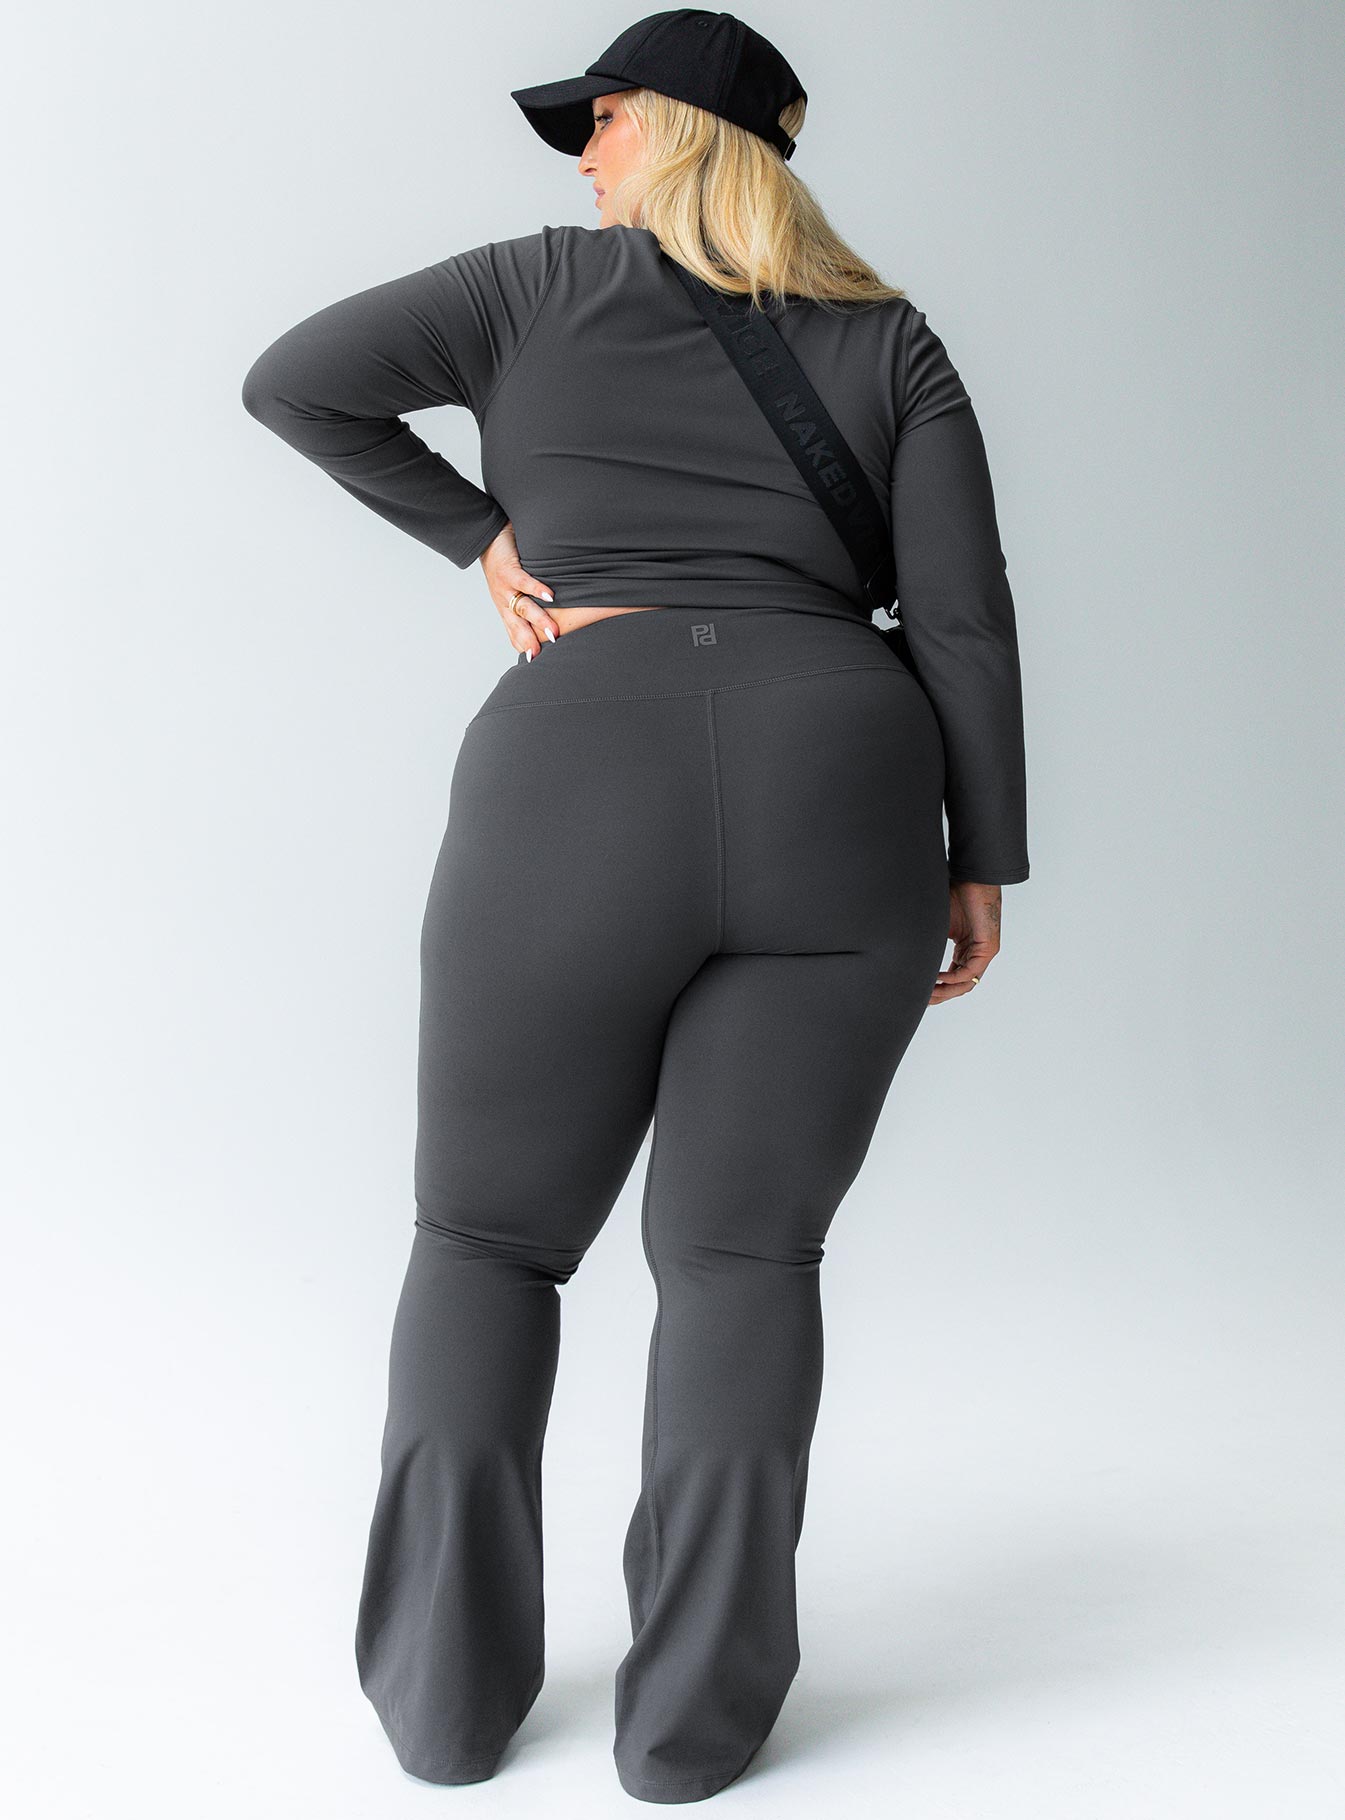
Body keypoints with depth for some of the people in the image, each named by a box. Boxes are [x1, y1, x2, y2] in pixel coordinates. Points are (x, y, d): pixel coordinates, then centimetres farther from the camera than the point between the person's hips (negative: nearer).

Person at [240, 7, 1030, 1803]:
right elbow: (963, 611, 6)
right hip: (838, 810, 2)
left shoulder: (546, 285, 12)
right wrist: (983, 862, 9)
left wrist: (482, 533, 15)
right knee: (742, 1255, 10)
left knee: (488, 1238, 13)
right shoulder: (892, 342, 15)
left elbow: (296, 380, 8)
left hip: (584, 811, -1)